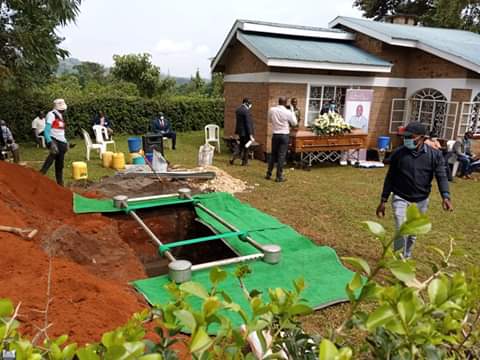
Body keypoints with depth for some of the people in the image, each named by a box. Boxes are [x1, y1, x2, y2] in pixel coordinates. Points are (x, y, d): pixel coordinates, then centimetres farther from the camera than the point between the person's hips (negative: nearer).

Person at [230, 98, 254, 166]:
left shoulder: (237, 109, 6)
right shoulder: (246, 111, -20)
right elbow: (248, 124, -22)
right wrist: (251, 135, -20)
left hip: (239, 130, 8)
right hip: (245, 132, -7)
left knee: (241, 145, 21)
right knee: (246, 147, 7)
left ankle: (233, 158, 7)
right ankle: (244, 162, 17)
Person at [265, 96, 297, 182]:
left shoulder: (272, 110, -2)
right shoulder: (288, 112, -12)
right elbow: (294, 123, 1)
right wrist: (292, 113, 10)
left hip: (275, 134, 4)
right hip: (284, 135, -4)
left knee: (273, 154, 15)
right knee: (281, 156, 0)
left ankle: (268, 174, 19)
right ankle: (279, 177, 3)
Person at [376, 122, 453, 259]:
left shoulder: (435, 154, -7)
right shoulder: (398, 153, -7)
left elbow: (441, 176, -11)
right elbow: (390, 178, -1)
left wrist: (445, 197, -30)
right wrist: (383, 201, 0)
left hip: (421, 201, 2)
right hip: (400, 198, -2)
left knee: (413, 233, 15)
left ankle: (406, 258, 35)